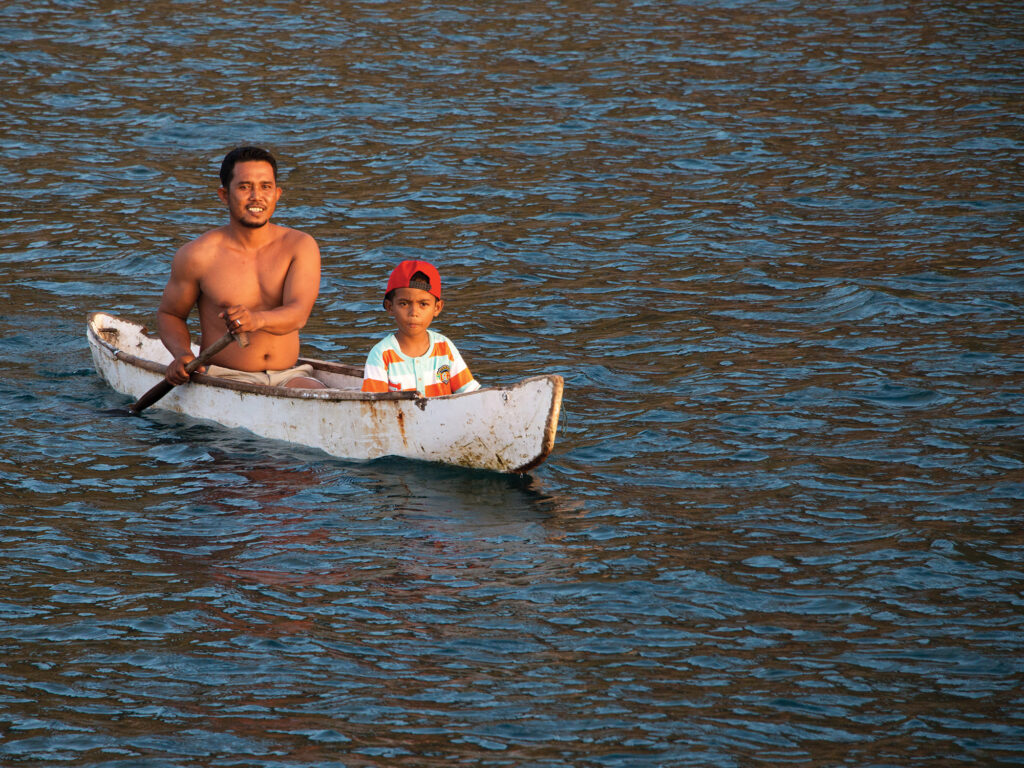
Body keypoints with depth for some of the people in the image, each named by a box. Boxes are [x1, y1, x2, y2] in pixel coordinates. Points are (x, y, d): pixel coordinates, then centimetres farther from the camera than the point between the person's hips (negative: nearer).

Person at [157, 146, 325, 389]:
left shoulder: (299, 246, 3)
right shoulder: (197, 255, -1)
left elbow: (298, 314, -13)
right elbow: (169, 314, 14)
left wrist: (258, 319, -36)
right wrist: (182, 354, -8)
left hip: (288, 377, 2)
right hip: (225, 378, -2)